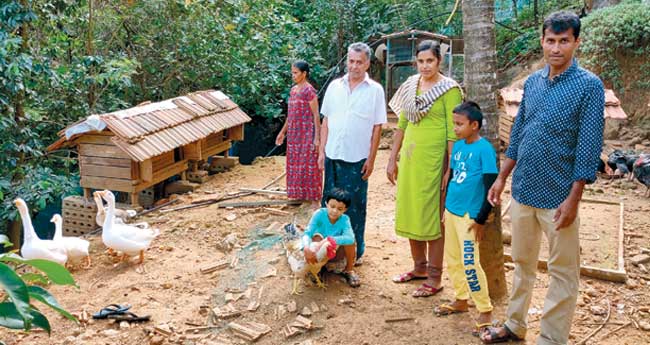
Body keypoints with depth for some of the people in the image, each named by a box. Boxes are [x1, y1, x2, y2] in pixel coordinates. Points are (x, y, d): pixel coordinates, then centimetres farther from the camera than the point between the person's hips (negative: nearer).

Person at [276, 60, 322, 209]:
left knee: (308, 165, -3)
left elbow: (316, 115, -14)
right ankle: (299, 194, 24)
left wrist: (317, 137, -18)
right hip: (294, 133, 8)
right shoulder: (293, 90, 11)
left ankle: (314, 198, 6)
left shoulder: (309, 90, -12)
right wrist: (283, 131, 20)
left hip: (307, 133, -8)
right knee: (294, 164, 12)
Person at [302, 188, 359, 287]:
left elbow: (350, 238, -41)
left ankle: (349, 270, -4)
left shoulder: (345, 219, -21)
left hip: (336, 253, 1)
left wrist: (330, 240, -56)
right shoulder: (319, 214, -23)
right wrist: (307, 248, -56)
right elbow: (307, 234, -34)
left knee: (349, 240, -27)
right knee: (317, 236, -31)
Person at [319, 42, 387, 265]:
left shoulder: (375, 90, -2)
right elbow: (326, 121, 10)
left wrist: (371, 159, -6)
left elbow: (377, 128, -2)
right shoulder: (334, 86, 6)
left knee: (355, 206, 6)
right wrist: (322, 151, 5)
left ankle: (356, 251, 19)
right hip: (333, 155, 3)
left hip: (357, 158, -3)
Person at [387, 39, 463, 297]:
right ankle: (419, 267, 30)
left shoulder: (449, 89, -9)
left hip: (433, 159, -6)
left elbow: (453, 133, -11)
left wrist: (450, 169, -14)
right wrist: (393, 159, 12)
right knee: (410, 213, 14)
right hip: (409, 159, 7)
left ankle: (435, 278, 12)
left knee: (431, 217, 0)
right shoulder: (410, 85, 9)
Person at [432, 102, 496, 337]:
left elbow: (490, 188, -15)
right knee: (452, 260, 14)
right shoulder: (458, 146, 8)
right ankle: (461, 299, 30)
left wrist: (481, 220, -13)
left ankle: (485, 310, 5)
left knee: (470, 263, -8)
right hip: (451, 212, 8)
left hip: (470, 216, -8)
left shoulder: (484, 149, -14)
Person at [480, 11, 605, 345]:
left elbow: (589, 146, -13)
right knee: (522, 262, 18)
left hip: (557, 196, -6)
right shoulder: (532, 82, 6)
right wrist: (502, 178, 13)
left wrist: (573, 199, -16)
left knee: (563, 272, 7)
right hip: (522, 191, 6)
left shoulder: (589, 85, -10)